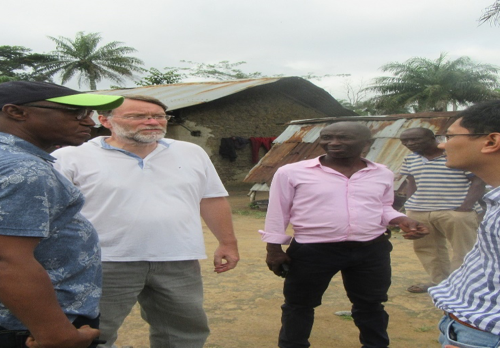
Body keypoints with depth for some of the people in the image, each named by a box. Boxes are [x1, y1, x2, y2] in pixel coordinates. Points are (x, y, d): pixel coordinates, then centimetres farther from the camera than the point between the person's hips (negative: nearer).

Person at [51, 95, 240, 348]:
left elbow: (213, 200, 12)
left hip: (179, 263, 4)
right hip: (104, 264, -3)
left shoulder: (192, 153, 7)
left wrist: (227, 243, 10)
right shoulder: (72, 158, -6)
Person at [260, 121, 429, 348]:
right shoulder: (292, 172, -6)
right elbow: (278, 211, 0)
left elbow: (384, 208, 17)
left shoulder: (382, 174, 5)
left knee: (370, 304, 17)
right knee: (299, 304, 10)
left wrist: (401, 221, -2)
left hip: (372, 250, 3)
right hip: (312, 251, -2)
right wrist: (273, 248, 0)